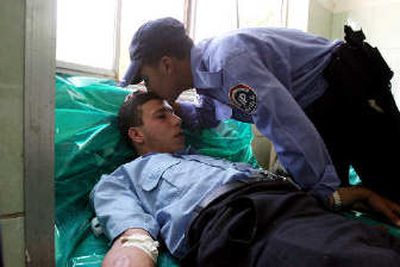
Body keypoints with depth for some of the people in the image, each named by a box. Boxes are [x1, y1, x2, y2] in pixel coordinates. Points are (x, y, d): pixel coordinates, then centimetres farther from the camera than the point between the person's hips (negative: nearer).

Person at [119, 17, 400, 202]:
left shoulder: (227, 62, -32)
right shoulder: (205, 61, 0)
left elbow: (293, 134, -34)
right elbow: (206, 117, 15)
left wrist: (326, 195, -22)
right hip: (320, 106, 8)